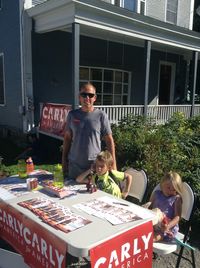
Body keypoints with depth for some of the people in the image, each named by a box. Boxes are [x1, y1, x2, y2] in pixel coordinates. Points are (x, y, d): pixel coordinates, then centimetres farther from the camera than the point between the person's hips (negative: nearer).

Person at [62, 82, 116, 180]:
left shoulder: (101, 115, -5)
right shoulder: (72, 114, 3)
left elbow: (109, 140, -2)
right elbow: (67, 137, 10)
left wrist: (113, 163, -5)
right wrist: (64, 160, 9)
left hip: (94, 165, -2)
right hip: (74, 165, 3)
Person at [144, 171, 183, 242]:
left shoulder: (176, 198, -5)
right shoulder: (156, 194, 7)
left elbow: (177, 217, -10)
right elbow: (149, 206, 14)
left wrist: (168, 226, -28)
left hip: (169, 229, -5)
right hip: (153, 225, 5)